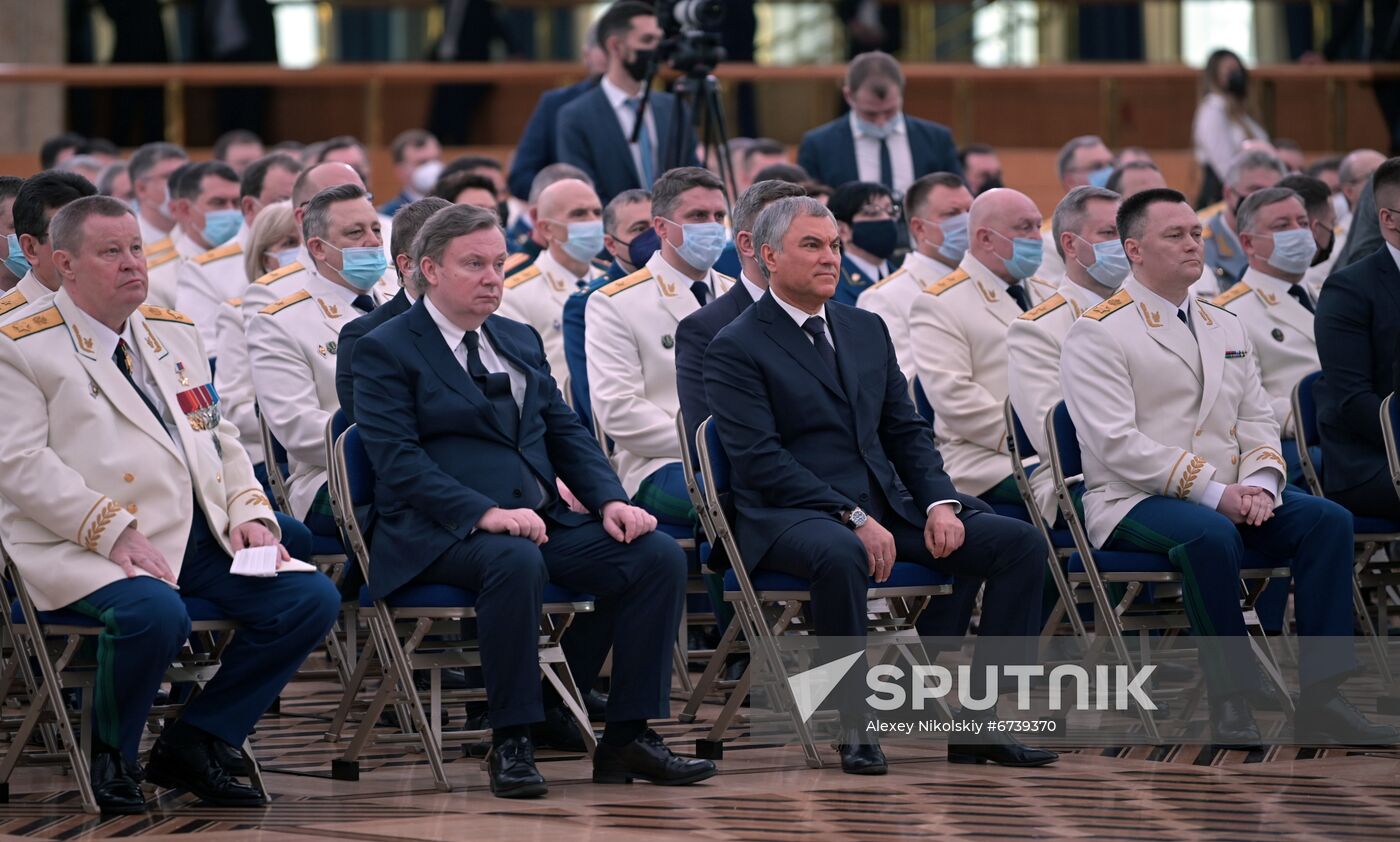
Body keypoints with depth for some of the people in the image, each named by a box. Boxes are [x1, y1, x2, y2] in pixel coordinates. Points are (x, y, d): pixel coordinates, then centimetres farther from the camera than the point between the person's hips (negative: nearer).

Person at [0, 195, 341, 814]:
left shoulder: (175, 334, 22)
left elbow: (219, 437, 25)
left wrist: (249, 511, 5)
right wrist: (112, 531, -20)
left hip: (202, 540, 7)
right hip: (86, 549, -7)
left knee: (311, 599, -10)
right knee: (154, 613, -37)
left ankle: (191, 746, 1)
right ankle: (113, 758, -7)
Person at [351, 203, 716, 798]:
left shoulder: (520, 342, 22)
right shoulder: (385, 351, 0)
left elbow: (566, 433, 19)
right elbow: (398, 461, -11)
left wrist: (610, 500, -1)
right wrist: (486, 513, -24)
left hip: (540, 521, 7)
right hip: (440, 531, -7)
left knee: (659, 555, -15)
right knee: (516, 560, -40)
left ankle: (628, 736, -12)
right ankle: (510, 743, -29)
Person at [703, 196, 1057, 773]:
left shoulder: (867, 330, 19)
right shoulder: (736, 349, -3)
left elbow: (906, 431, 18)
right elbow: (762, 459, -13)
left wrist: (940, 503, -3)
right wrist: (853, 518, -21)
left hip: (888, 505, 7)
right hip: (791, 514, -7)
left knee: (1020, 542, -11)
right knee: (840, 554, -42)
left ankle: (976, 721, -11)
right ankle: (854, 725, -25)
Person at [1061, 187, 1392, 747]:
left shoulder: (1225, 328, 19)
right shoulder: (1098, 333, -4)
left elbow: (1257, 420, 15)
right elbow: (1117, 444, -15)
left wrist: (1259, 484, -8)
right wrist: (1213, 493, -19)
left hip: (1228, 500, 7)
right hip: (1133, 503, -7)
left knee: (1328, 519, -17)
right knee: (1210, 534, -38)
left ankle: (1320, 698, -20)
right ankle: (1231, 705, -30)